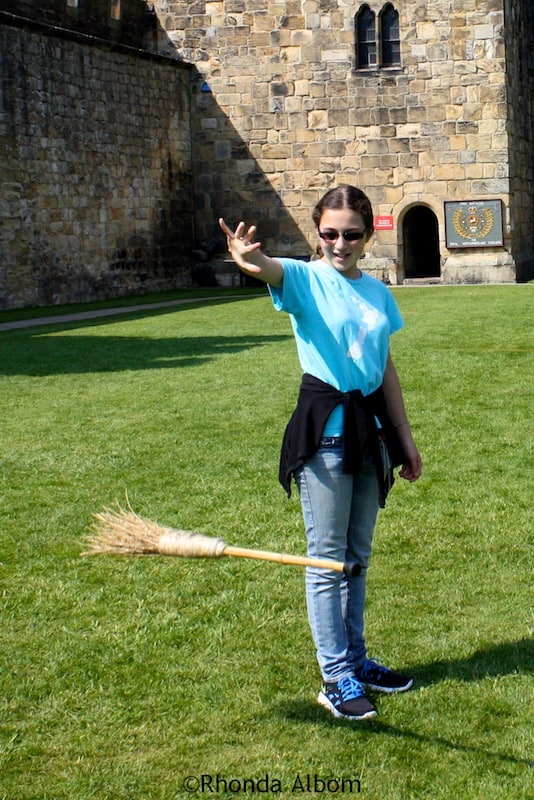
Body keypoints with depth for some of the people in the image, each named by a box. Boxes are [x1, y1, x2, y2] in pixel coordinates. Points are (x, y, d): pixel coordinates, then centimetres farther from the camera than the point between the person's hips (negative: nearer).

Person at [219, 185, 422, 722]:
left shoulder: (378, 293, 9)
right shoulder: (305, 280, -7)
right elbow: (272, 270, -32)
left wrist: (405, 438, 18)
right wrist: (250, 260, -56)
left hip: (371, 429, 6)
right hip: (323, 429, -6)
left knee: (358, 555, 16)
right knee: (327, 558, 1)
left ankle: (355, 659, 28)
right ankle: (335, 678, 8)